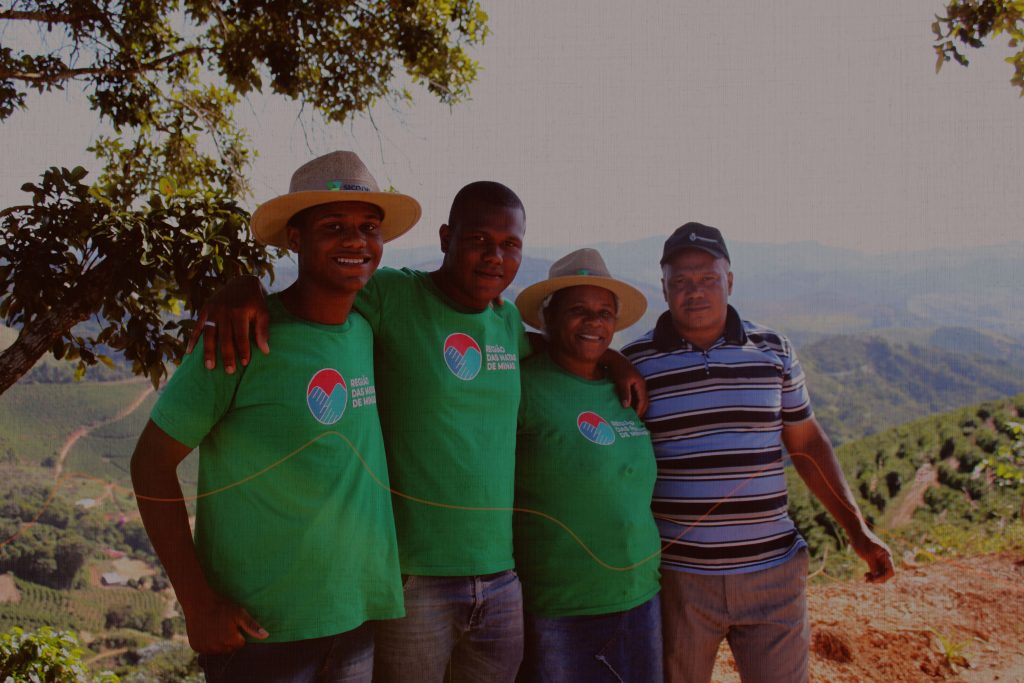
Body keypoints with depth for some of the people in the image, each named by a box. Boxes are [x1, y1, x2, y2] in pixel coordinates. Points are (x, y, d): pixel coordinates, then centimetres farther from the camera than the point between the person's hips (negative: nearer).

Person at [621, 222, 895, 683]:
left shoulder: (774, 351, 4)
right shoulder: (635, 363, -3)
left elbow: (807, 443, 11)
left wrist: (857, 529, 8)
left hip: (773, 571, 2)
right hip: (676, 576, -1)